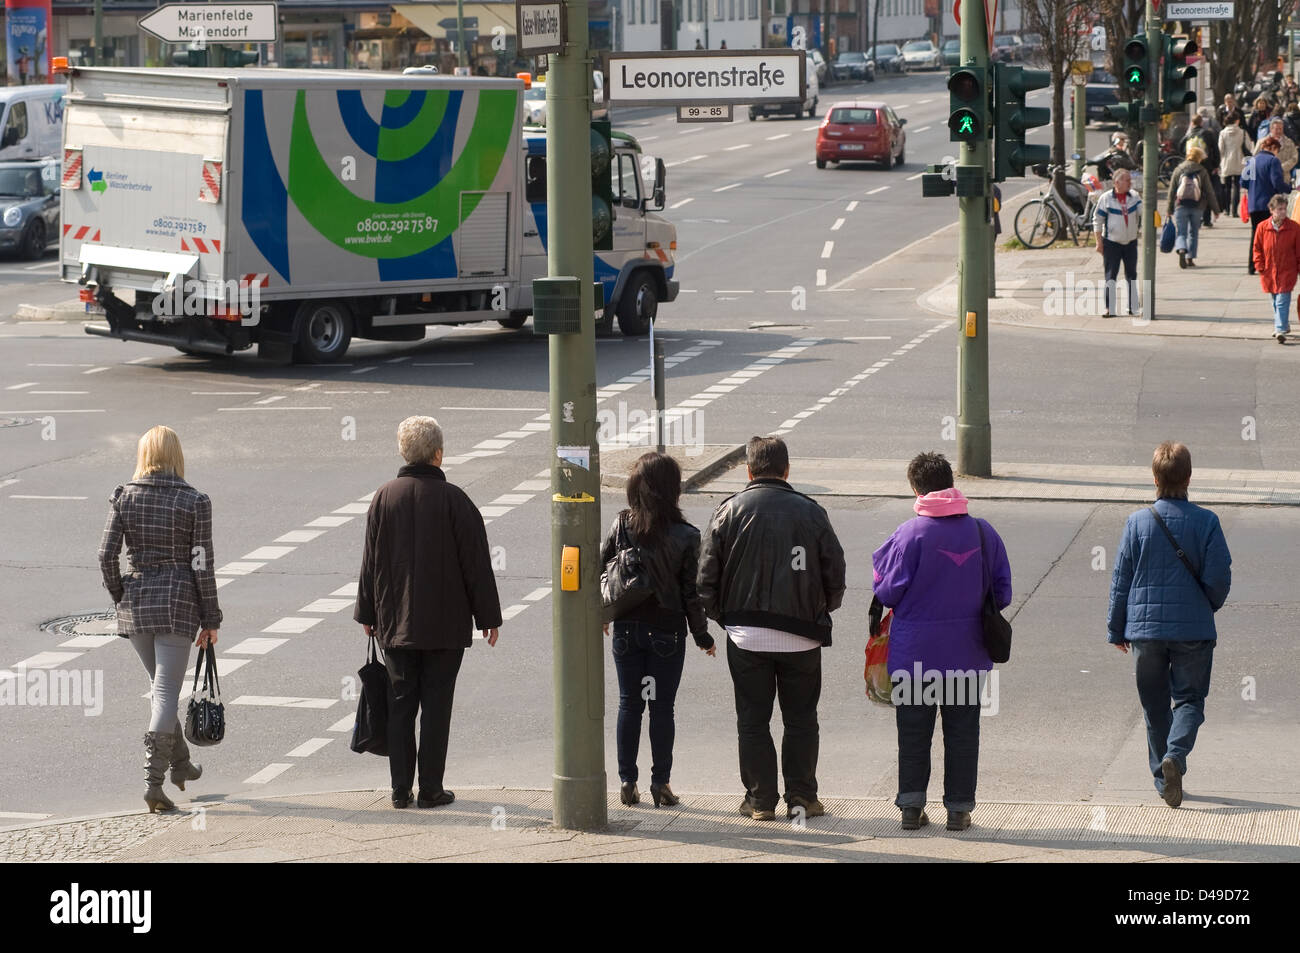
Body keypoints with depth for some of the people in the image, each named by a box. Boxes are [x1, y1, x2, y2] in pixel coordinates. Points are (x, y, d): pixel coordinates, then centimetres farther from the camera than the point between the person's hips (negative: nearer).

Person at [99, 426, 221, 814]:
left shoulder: (123, 498, -1)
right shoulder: (194, 502, -7)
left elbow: (107, 556, -4)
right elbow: (202, 565, -8)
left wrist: (121, 600, 11)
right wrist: (210, 619, 0)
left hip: (135, 602, 3)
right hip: (178, 602, -3)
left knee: (158, 685, 21)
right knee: (166, 691, -1)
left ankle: (180, 763, 35)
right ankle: (153, 781, -10)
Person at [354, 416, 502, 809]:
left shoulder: (383, 498, -1)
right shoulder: (453, 499, -10)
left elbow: (370, 561, 6)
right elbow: (476, 562, -6)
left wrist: (368, 614, 15)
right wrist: (488, 615, 2)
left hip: (396, 624, 3)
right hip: (446, 625, -3)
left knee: (400, 703, 8)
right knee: (436, 705, 3)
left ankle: (400, 789, 8)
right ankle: (430, 789, 4)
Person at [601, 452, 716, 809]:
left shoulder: (621, 525, -7)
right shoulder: (685, 536, -13)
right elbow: (691, 592, -10)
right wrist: (702, 636, 2)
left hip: (626, 629, 2)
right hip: (666, 632, -2)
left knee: (629, 704, 11)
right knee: (662, 707, 7)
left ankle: (627, 781, 12)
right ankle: (660, 782, 9)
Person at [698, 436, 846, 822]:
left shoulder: (729, 512, -3)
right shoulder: (810, 512, -2)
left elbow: (707, 578, -2)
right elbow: (836, 576, 1)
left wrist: (722, 616, 14)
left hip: (746, 635, 0)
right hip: (802, 637, 0)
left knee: (752, 721, 8)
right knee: (801, 719, 11)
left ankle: (760, 799, 9)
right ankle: (801, 796, 11)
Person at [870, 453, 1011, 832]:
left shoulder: (910, 533, -13)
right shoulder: (982, 531, -2)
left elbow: (888, 592, -10)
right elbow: (1002, 590, 4)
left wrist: (878, 565, 10)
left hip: (914, 653, -2)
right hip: (966, 653, 2)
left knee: (914, 732, 8)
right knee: (962, 731, 10)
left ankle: (911, 805, 7)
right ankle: (959, 808, 11)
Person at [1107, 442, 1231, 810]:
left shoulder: (1137, 522, -3)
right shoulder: (1206, 522, -8)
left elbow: (1120, 580, 1)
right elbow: (1219, 577, -7)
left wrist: (1116, 629, 11)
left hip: (1145, 628, 1)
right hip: (1193, 629, -1)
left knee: (1155, 706, 14)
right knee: (1189, 699, 7)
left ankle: (1162, 774, 16)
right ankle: (1175, 755, -19)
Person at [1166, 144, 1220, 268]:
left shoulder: (1178, 170, 1)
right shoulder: (1202, 172, -1)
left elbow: (1172, 191, 3)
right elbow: (1209, 192, 1)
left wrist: (1169, 209, 10)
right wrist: (1216, 209, 10)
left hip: (1181, 205, 0)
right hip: (1197, 207, 0)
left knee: (1182, 232, 1)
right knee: (1193, 232, 15)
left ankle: (1181, 250, -28)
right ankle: (1190, 258, 13)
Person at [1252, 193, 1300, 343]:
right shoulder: (1262, 227, -3)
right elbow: (1257, 248, 6)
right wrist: (1260, 267, -1)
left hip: (1287, 272, -3)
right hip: (1269, 272, 3)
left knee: (1282, 301, -12)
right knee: (1275, 302, 15)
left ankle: (1281, 330, -16)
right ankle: (1283, 326, 33)